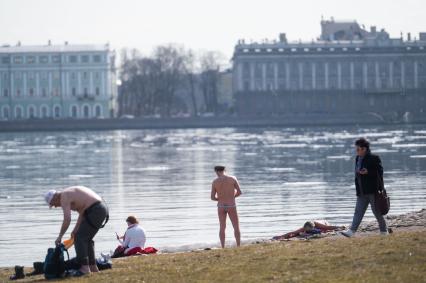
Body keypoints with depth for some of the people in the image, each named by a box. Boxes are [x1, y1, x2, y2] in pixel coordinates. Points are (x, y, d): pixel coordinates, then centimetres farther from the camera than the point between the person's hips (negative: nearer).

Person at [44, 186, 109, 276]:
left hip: (95, 211, -10)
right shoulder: (70, 193, 23)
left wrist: (60, 236, -9)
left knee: (79, 238, -7)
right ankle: (93, 267, 21)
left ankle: (85, 268, -13)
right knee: (87, 239, 19)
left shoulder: (64, 197, -8)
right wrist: (75, 230, 20)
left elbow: (67, 219, -17)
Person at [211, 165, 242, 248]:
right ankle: (238, 247, 6)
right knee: (236, 227, 9)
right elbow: (239, 192, -4)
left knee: (222, 228, 11)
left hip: (221, 206, 1)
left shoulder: (215, 182, -4)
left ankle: (223, 247, 6)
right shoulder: (233, 179, -7)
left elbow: (212, 197, -3)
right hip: (231, 206, -1)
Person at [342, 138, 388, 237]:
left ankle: (384, 231, 13)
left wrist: (368, 172, -23)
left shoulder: (374, 158, -9)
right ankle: (352, 231, -8)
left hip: (373, 191, -7)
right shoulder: (358, 158, 13)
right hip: (362, 192, 7)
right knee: (358, 211, -1)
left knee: (377, 211, 1)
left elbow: (379, 172, -10)